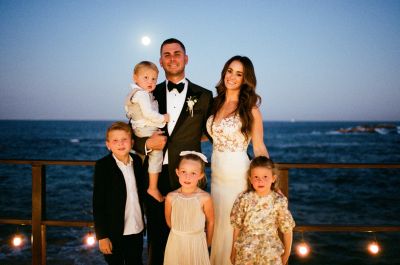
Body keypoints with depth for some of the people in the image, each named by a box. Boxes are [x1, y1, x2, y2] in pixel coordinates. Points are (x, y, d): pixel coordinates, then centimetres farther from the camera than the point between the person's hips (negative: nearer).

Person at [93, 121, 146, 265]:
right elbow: (98, 203, -13)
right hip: (114, 233, -4)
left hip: (137, 231, 4)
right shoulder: (102, 166, -13)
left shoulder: (137, 161, 1)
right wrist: (102, 236, -14)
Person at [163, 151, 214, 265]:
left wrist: (208, 242, 8)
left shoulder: (205, 198, -18)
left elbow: (210, 222, -4)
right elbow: (168, 220, 4)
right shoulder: (171, 197, -12)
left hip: (197, 243, -1)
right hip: (176, 242, 2)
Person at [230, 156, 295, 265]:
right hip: (246, 252, 0)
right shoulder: (244, 199, -10)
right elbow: (237, 227, 0)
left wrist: (287, 252, 6)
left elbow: (287, 229, -1)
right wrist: (233, 250, 6)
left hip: (270, 251, 0)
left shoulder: (279, 201, -11)